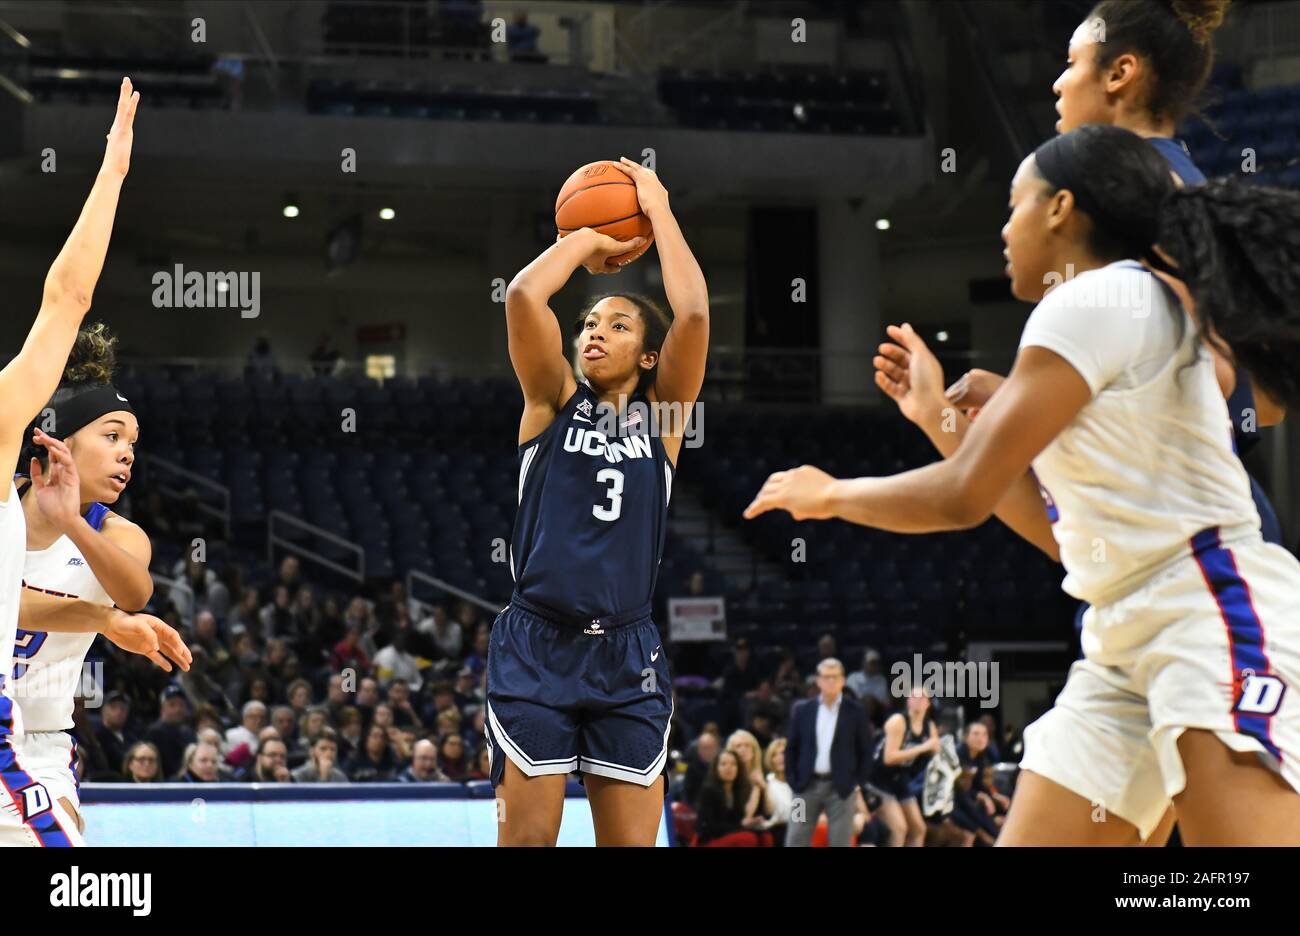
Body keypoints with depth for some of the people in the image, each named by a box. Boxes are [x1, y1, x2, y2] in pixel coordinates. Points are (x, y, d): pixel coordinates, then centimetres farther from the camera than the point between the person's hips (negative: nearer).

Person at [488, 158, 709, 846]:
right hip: (537, 645, -1)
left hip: (626, 655, 1)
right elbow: (524, 296, -8)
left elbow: (692, 313, -6)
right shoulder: (554, 400, 7)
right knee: (528, 838, -6)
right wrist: (584, 241, 6)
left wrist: (658, 210, 1)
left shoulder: (663, 412, 9)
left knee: (632, 841, 1)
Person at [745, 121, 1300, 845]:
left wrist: (828, 494, 7)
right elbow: (1055, 530, 26)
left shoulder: (1095, 298, -9)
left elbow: (964, 495, -11)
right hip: (1127, 641, 11)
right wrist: (940, 413, 30)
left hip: (1214, 616, -11)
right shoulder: (1143, 310, 21)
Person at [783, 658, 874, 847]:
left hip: (840, 787, -2)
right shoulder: (802, 709, 5)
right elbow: (791, 748, 10)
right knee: (795, 843, 1)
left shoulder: (856, 711, 0)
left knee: (840, 845, 1)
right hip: (807, 785, 2)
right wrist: (792, 780, 1)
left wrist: (857, 782, -4)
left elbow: (865, 750, 3)